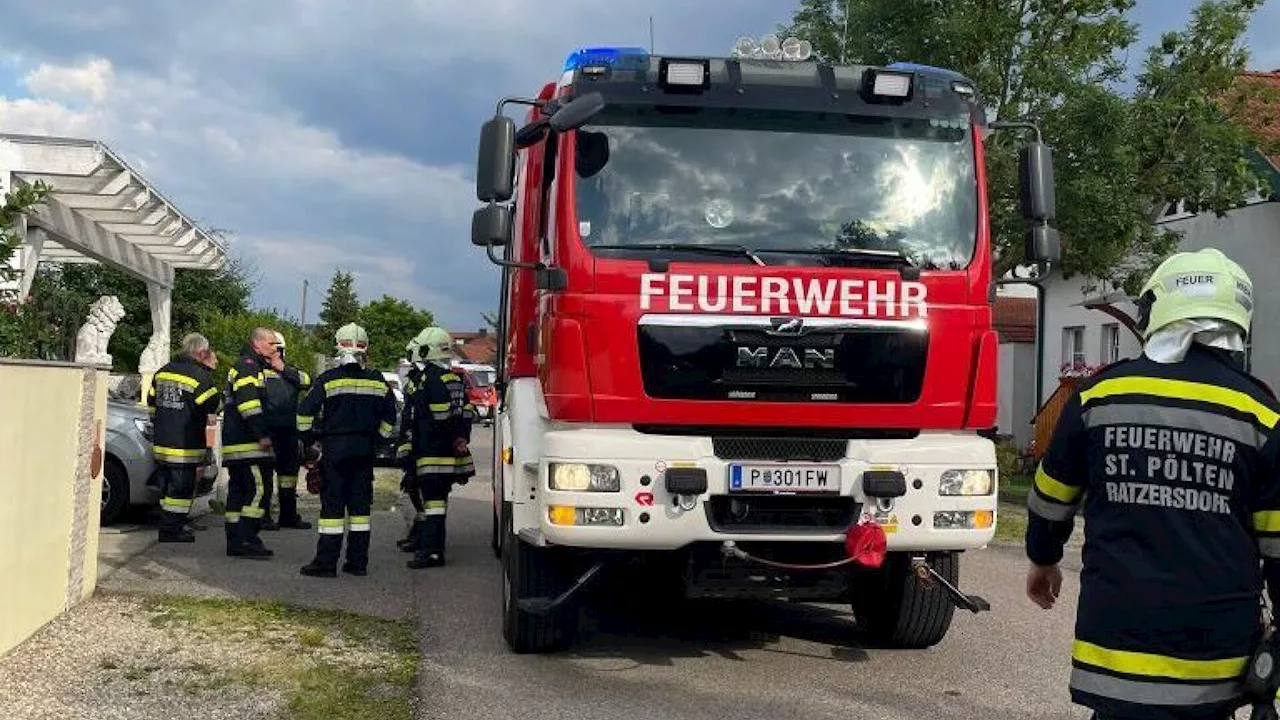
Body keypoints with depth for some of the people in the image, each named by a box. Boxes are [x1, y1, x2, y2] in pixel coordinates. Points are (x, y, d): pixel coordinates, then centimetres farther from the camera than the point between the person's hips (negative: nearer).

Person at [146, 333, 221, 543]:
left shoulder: (162, 372, 11)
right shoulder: (200, 376, -14)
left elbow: (151, 402, 18)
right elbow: (214, 405, -6)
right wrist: (209, 370, 2)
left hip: (160, 442, 8)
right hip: (185, 446, -8)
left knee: (167, 487, 16)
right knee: (181, 488, -1)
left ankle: (167, 527, 23)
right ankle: (172, 531, 0)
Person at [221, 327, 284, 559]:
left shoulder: (252, 365, 24)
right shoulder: (248, 365, -10)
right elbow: (248, 402, -20)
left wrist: (281, 369, 10)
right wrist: (262, 435, -23)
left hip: (235, 442, 11)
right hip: (247, 443, -11)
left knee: (238, 490, 11)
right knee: (258, 488, -12)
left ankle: (234, 541, 14)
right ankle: (247, 540, -15)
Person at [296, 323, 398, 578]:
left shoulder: (328, 380, -7)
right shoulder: (377, 381, 5)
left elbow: (305, 412, -9)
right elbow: (389, 417, 12)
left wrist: (307, 439, 5)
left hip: (334, 448, -4)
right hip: (364, 449, 4)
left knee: (332, 505, -2)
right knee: (360, 504, 9)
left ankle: (326, 562, -3)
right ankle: (358, 562, 11)